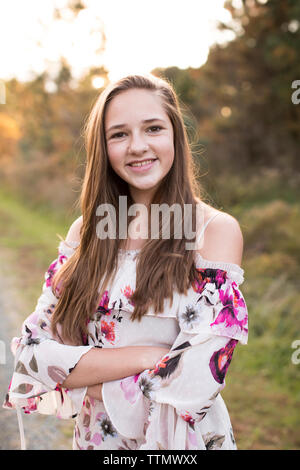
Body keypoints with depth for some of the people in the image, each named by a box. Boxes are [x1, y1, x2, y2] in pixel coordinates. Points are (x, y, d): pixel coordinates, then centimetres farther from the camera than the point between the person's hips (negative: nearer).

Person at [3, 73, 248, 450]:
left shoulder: (217, 230, -15)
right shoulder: (86, 231, -3)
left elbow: (192, 386, -23)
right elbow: (33, 354, -9)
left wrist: (85, 380, -12)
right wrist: (143, 356, -20)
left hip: (181, 438, -3)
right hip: (94, 436, 3)